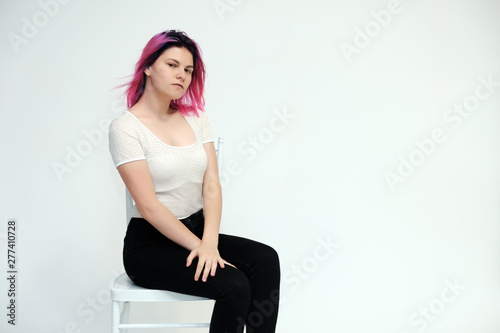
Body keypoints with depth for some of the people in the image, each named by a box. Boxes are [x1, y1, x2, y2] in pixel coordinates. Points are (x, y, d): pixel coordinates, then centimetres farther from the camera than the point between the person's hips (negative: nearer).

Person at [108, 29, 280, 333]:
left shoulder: (196, 118, 8)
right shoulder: (125, 127, -10)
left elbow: (212, 187, -2)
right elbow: (149, 207, -16)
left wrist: (209, 242, -17)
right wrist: (199, 247, -21)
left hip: (196, 230, 6)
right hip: (150, 243, -5)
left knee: (265, 259, -22)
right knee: (233, 285, -27)